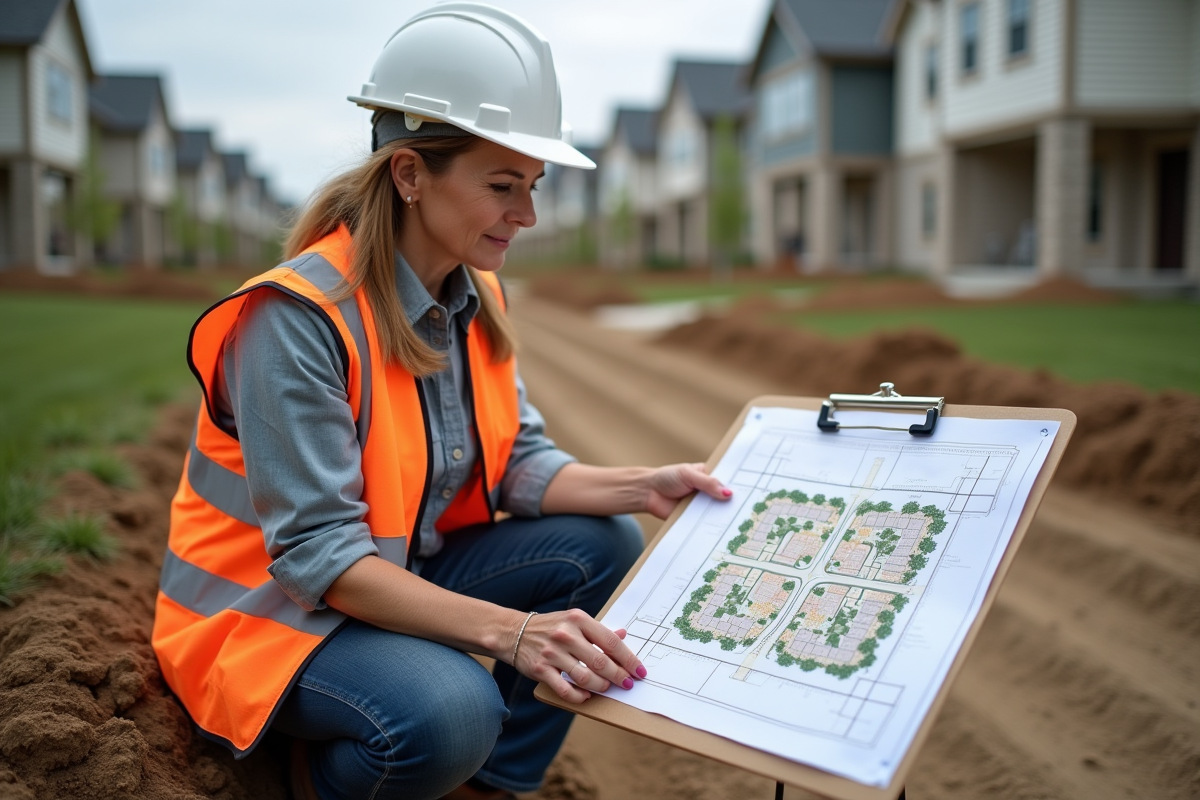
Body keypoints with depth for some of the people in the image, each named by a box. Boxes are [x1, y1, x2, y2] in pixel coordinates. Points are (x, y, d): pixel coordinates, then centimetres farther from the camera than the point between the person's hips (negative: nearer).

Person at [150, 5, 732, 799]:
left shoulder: (475, 296, -2)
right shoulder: (299, 317, -27)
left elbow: (519, 460, -1)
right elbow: (318, 554, -29)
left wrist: (642, 486, -19)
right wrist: (507, 630, -39)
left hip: (402, 573, 8)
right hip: (272, 606, -7)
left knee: (604, 544, -6)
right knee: (451, 708, -33)